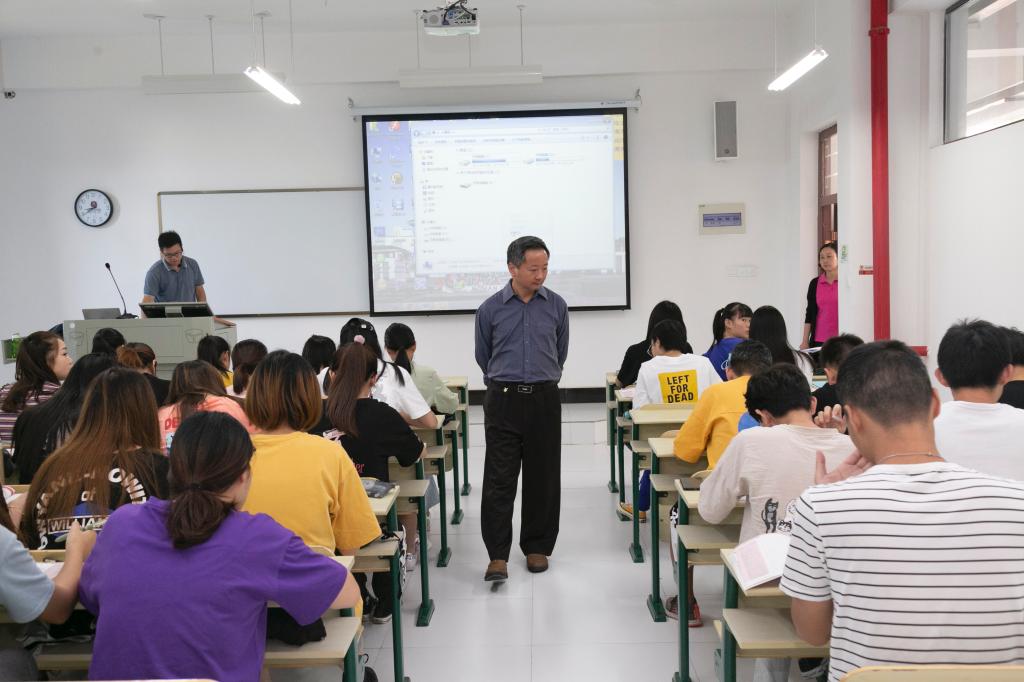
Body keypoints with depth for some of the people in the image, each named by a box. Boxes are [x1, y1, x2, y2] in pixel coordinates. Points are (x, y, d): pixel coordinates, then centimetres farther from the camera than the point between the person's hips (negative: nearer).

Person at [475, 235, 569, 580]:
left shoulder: (557, 306, 3)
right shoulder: (490, 309, 0)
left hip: (544, 399, 1)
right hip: (503, 400, -1)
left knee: (542, 478, 7)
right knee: (499, 479, -4)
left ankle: (537, 547, 21)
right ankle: (498, 555, 1)